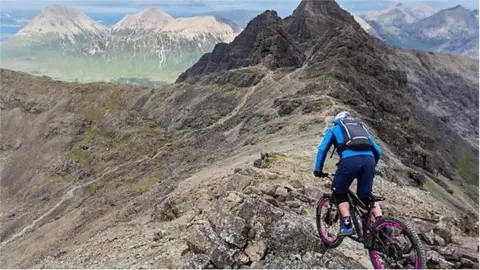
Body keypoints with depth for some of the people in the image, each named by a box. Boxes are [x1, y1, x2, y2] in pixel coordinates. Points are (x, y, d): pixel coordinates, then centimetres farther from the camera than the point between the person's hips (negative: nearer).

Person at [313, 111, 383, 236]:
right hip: (369, 160, 4)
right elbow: (378, 152, 34)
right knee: (366, 196, 20)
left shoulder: (334, 129, 27)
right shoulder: (362, 128, 37)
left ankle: (347, 225, 1)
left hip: (350, 160, -4)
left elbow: (322, 149, 16)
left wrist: (318, 170, 22)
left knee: (339, 193, 15)